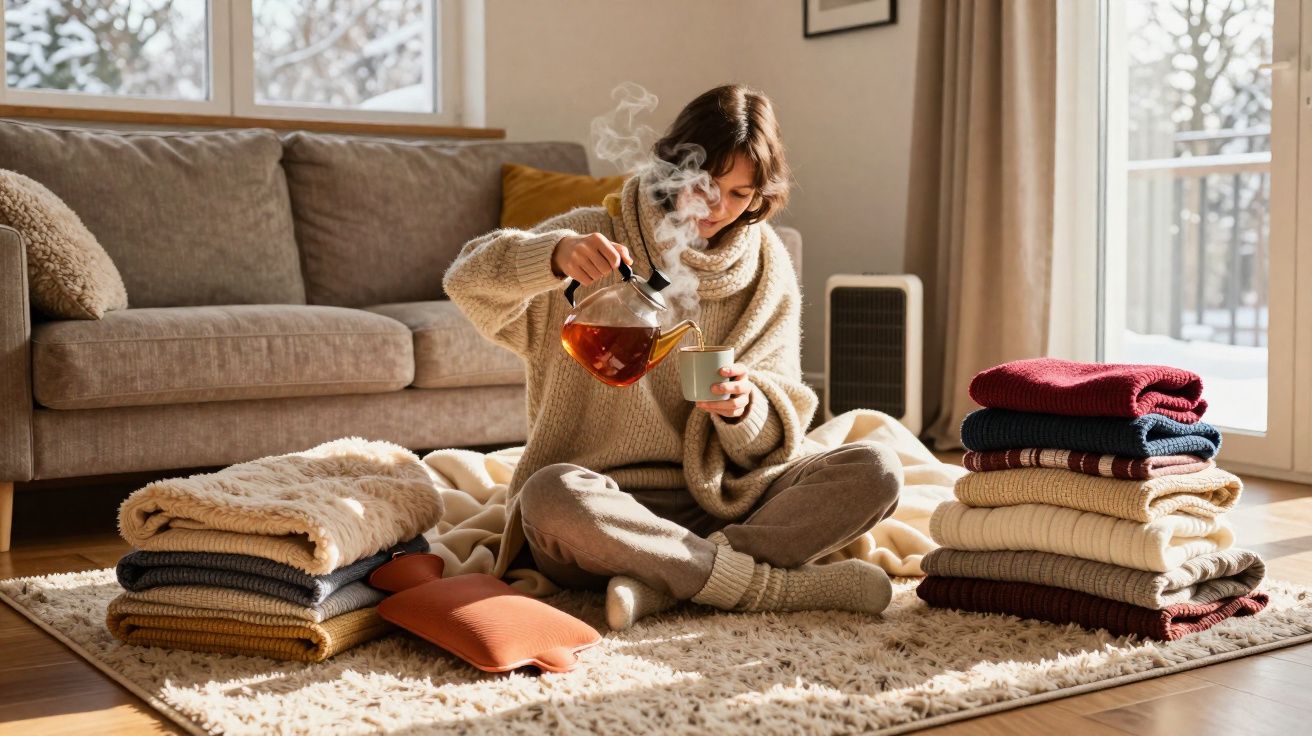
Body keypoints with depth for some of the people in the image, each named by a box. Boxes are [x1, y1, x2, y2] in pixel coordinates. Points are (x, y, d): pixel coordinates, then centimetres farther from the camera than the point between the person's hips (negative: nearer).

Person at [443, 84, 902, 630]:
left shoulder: (768, 272, 9)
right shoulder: (598, 237, 1)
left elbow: (776, 435, 7)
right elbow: (467, 280, -13)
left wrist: (745, 409, -17)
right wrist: (556, 255, -32)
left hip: (714, 503, 3)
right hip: (605, 498, -3)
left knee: (876, 471, -17)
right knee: (553, 495, -38)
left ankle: (663, 583, -28)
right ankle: (787, 586, -28)